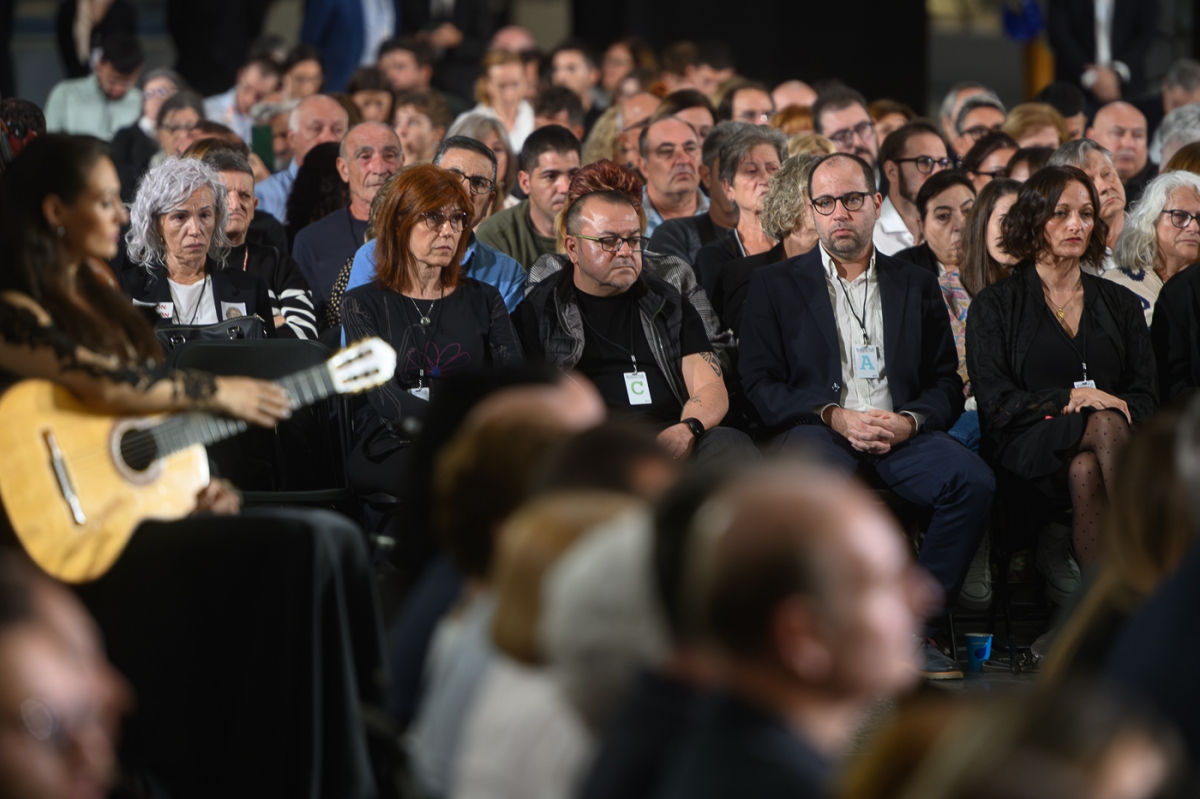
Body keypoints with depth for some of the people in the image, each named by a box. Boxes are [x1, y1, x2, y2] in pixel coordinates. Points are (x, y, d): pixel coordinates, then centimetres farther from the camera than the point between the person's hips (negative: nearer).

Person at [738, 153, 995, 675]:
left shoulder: (917, 286, 21)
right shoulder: (775, 285, 14)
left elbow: (947, 384, 15)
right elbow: (760, 384, 5)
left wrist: (909, 421, -7)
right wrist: (834, 416, -11)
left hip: (901, 433, 3)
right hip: (815, 429, -3)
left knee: (972, 481, -29)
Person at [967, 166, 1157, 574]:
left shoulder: (1120, 304, 22)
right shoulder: (994, 306, 13)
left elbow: (1146, 395, 14)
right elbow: (995, 402, 2)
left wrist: (1122, 407, -11)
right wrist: (1069, 398, -12)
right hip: (1031, 445, -2)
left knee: (1086, 471, -36)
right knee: (1106, 423, -36)